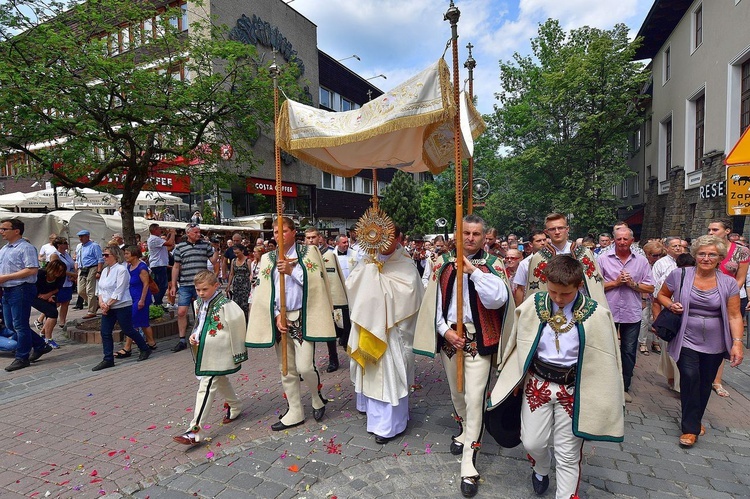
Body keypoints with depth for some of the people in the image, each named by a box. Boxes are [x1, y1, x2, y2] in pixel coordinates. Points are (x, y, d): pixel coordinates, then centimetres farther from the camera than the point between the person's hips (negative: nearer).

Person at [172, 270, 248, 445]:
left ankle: (195, 431, -5)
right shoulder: (199, 304, 7)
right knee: (221, 381, 23)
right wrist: (194, 335, 1)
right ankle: (235, 406, 46)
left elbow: (237, 321, -22)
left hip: (217, 354, -9)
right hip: (205, 352, 9)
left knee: (206, 388, -9)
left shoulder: (224, 305, -19)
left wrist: (237, 353, -17)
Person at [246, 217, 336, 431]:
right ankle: (294, 412, 27)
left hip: (303, 318, -4)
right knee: (286, 369, 11)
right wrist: (277, 315, -5)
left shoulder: (309, 252, 0)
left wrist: (291, 270, -17)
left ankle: (317, 397, 22)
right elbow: (265, 292, 6)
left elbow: (315, 282, -8)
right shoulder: (267, 259, 9)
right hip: (280, 319, 4)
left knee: (304, 367, -9)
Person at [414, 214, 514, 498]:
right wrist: (445, 330, -7)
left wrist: (473, 270, -23)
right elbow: (434, 302, 4)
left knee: (474, 399, -5)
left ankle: (469, 464, 8)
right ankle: (465, 431, 49)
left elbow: (497, 299, -21)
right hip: (449, 337, 4)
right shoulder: (444, 265, 4)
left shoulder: (492, 266, -4)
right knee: (456, 392, 21)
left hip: (478, 340, -3)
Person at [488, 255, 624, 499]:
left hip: (574, 389, -1)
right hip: (537, 384, 2)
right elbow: (517, 345, 4)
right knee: (532, 443, 11)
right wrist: (516, 379, 9)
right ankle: (541, 469, 46)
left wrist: (599, 397, -1)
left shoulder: (596, 315, -11)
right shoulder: (532, 307, -8)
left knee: (568, 456, 8)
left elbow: (604, 359, -2)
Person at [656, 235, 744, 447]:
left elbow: (734, 316, -3)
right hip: (686, 340, -2)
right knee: (690, 378, -13)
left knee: (705, 383, 13)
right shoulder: (680, 275, -6)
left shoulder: (728, 283, -2)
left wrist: (737, 343, -11)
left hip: (714, 344, 2)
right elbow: (661, 295, 8)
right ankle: (691, 428, 2)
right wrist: (670, 305, -13)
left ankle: (694, 420, 35)